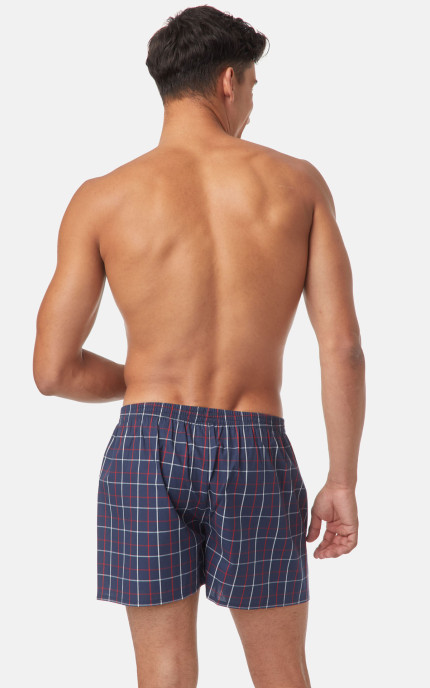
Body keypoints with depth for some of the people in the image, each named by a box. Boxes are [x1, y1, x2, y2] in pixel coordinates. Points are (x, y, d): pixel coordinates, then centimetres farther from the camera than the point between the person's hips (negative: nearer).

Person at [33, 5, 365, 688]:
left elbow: (53, 370, -1)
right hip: (256, 454, 0)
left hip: (146, 450, 0)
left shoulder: (102, 199, -1)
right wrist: (342, 482, 5)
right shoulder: (298, 182, 1)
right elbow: (343, 348, -4)